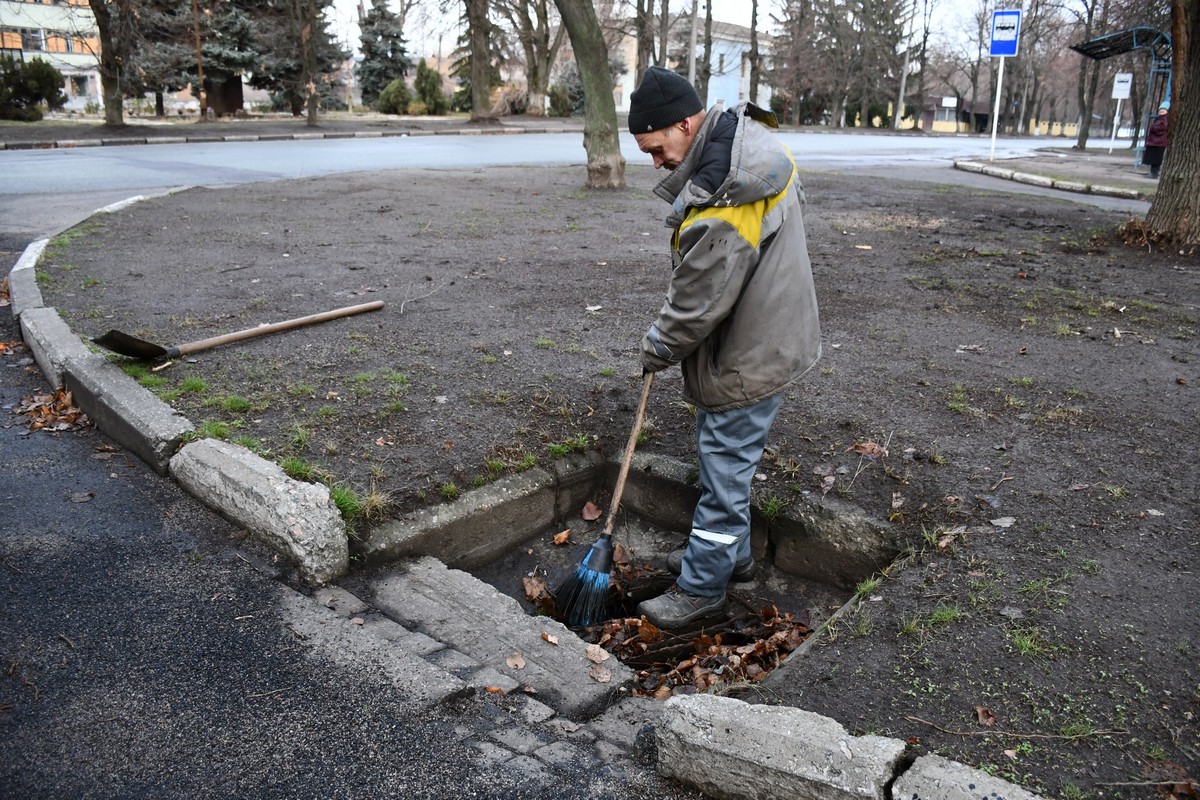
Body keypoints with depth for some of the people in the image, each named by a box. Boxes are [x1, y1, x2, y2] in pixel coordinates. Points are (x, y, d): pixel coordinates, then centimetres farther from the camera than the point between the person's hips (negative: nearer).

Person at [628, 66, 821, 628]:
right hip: (763, 338, 10)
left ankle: (702, 588, 20)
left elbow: (697, 304, -23)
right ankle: (731, 553, 41)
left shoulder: (723, 201, -31)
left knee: (724, 471, 4)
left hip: (748, 359, -10)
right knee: (725, 460, 23)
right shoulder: (745, 136, 1)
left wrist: (656, 349, -5)